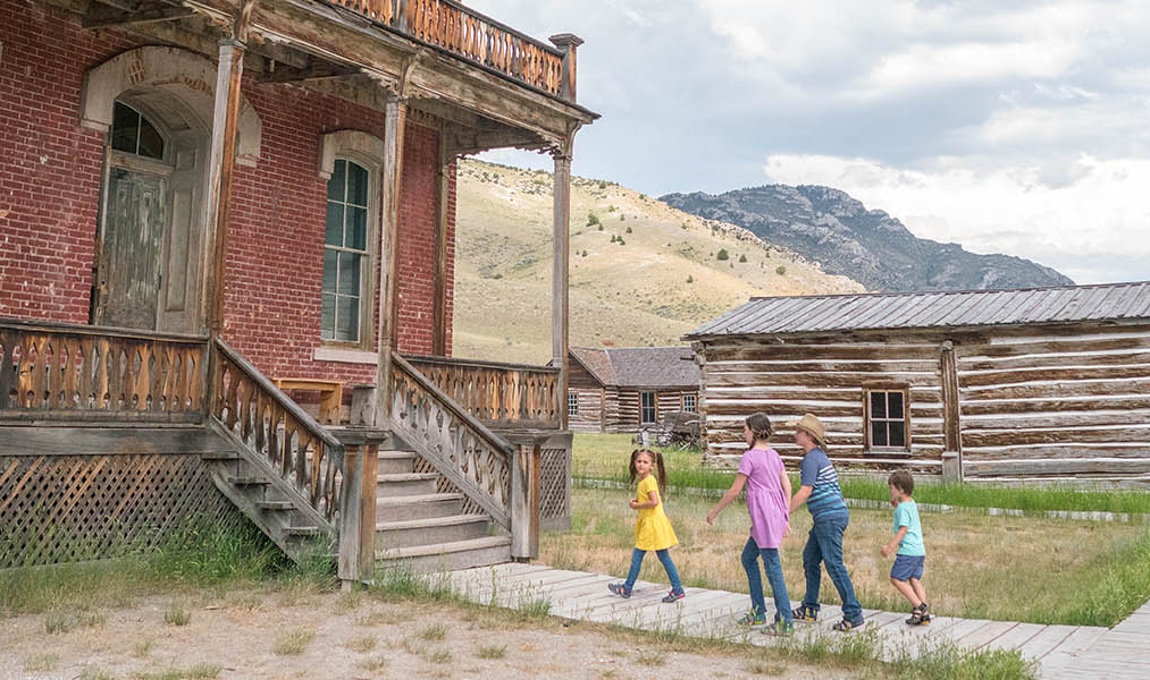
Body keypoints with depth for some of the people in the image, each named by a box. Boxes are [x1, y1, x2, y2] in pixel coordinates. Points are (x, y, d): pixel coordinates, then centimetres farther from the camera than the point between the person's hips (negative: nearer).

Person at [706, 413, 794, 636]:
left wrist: (714, 511, 2)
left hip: (764, 517, -9)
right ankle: (758, 612, 24)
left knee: (773, 567, -5)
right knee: (748, 557, 20)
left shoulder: (749, 457, -10)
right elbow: (787, 487, 12)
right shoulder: (774, 455, 13)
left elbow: (734, 491, -8)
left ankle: (785, 622, -3)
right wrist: (786, 518, 16)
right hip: (777, 515, 9)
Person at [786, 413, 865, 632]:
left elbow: (804, 493, -17)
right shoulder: (819, 455, 16)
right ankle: (809, 609, 24)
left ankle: (853, 614, -5)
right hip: (826, 518, 10)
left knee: (834, 564, -8)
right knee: (810, 559, 16)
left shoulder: (812, 458, -14)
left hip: (829, 516, -10)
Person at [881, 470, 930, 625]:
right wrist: (896, 504, 23)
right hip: (919, 550, 9)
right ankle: (924, 614, 5)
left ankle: (918, 606, -9)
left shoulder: (903, 508, -13)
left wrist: (891, 546, -25)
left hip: (908, 550, -9)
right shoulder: (912, 503, 15)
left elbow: (903, 529, -21)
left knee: (896, 578, -3)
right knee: (915, 580, 9)